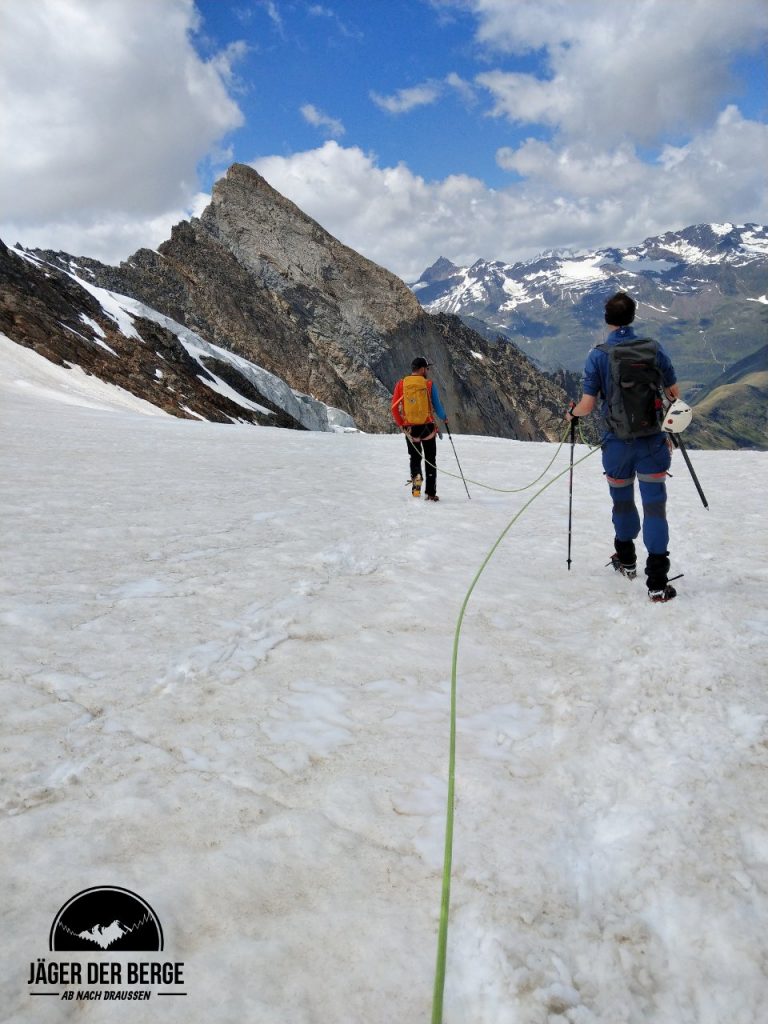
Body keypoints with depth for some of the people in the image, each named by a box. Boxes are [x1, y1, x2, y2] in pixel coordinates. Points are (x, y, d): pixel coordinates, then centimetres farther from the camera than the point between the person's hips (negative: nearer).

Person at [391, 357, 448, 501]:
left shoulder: (401, 384, -1)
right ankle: (430, 493, 11)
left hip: (410, 428, 2)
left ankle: (416, 476, -13)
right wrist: (444, 418, 15)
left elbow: (394, 408, -3)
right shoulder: (429, 384, -6)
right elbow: (437, 406, -4)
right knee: (430, 460, 12)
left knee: (414, 458, 18)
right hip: (427, 427, -1)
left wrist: (401, 424, 10)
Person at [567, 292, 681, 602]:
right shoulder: (652, 348, -3)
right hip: (651, 440, 0)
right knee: (654, 505, -1)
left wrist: (571, 413, 13)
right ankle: (657, 582, -7)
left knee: (622, 501, 20)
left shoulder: (598, 355, -7)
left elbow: (587, 406, -9)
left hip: (616, 442, 0)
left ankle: (626, 560, 40)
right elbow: (674, 393, 7)